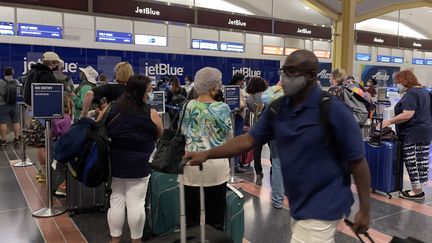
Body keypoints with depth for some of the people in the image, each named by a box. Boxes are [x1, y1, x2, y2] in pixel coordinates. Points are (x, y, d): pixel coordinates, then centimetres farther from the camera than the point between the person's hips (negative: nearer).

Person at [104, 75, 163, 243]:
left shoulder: (110, 110, 1)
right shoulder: (151, 114, -9)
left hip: (114, 162, 4)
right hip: (139, 165, -4)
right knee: (136, 203, 4)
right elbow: (161, 136, 4)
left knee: (116, 201, 13)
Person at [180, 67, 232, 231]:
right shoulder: (222, 108, -10)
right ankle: (215, 222, 28)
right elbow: (229, 135, -2)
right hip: (216, 161, -1)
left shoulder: (188, 106, -4)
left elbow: (183, 132, 3)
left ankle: (191, 220, 28)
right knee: (216, 195, 15)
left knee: (192, 193, 15)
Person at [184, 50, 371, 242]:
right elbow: (250, 139, 2)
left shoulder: (333, 110, -18)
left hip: (322, 207, -6)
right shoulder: (277, 109, -1)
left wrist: (364, 210, -10)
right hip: (299, 204, 6)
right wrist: (207, 154, -6)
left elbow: (357, 161, -13)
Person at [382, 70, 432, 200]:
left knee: (412, 163, -3)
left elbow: (408, 115, -24)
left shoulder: (410, 94, -16)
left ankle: (417, 191, 3)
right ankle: (421, 189, 18)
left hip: (413, 133, -10)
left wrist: (390, 121, -18)